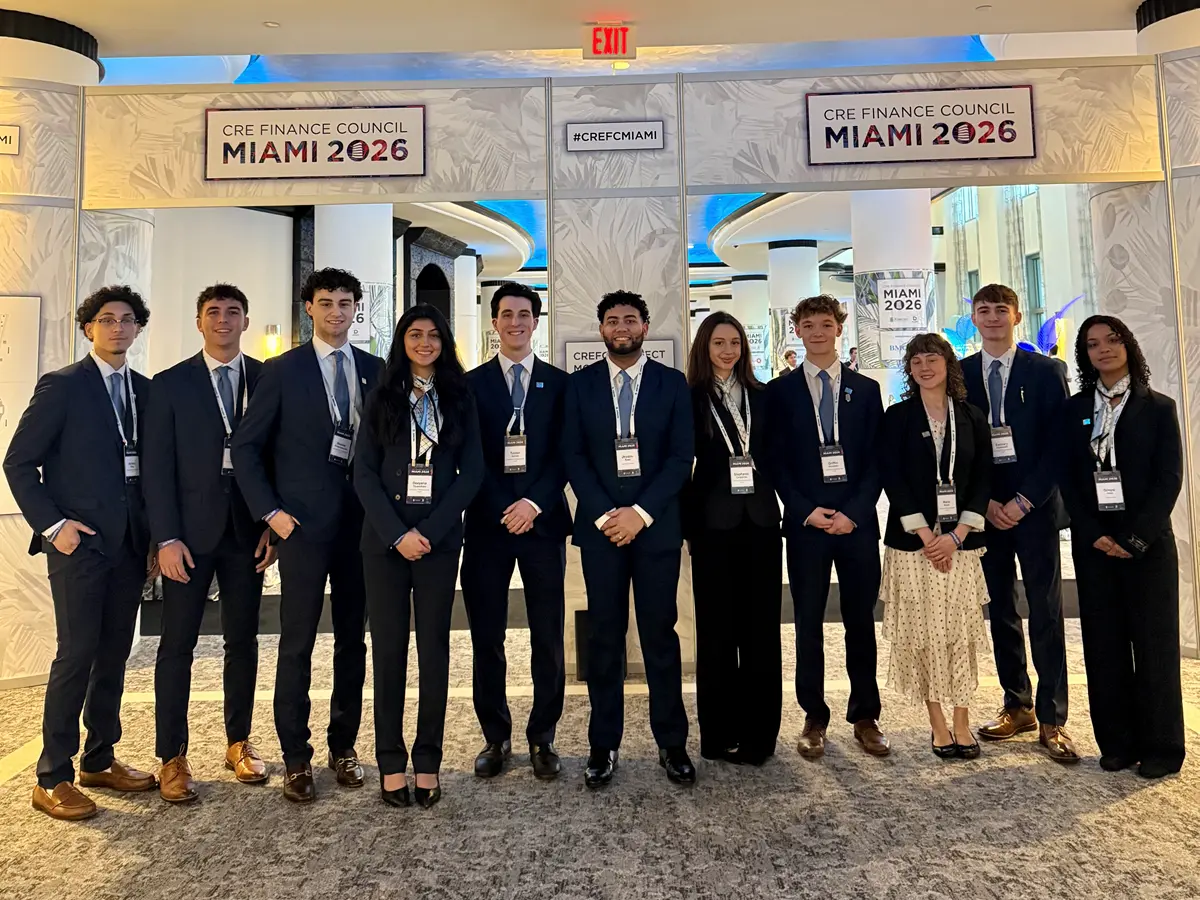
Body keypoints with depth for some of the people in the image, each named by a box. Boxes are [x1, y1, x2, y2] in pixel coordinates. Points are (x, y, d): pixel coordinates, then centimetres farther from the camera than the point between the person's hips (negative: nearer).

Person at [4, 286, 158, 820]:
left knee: (114, 654, 11)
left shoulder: (145, 390, 11)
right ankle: (52, 779, 9)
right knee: (77, 654, -4)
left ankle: (99, 760, 24)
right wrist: (52, 524, -10)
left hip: (130, 544, 5)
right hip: (80, 541, -5)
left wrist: (154, 537, 8)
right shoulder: (62, 386, -3)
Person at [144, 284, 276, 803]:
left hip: (248, 529, 1)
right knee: (177, 643, 3)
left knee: (242, 640, 10)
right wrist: (166, 537, -9)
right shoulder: (170, 384, 3)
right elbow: (158, 467, -2)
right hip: (191, 530, -1)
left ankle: (238, 741, 24)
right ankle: (172, 757, 15)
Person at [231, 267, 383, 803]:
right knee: (297, 643, 2)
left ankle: (343, 746, 24)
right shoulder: (283, 370, 1)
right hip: (303, 522, -3)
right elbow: (246, 445, 1)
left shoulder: (375, 369, 8)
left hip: (362, 522, 3)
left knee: (353, 639, 10)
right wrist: (269, 510, -6)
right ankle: (295, 758, 16)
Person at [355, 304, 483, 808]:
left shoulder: (460, 399, 8)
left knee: (434, 647, 3)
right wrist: (397, 534, -11)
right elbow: (364, 473, 1)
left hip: (440, 539, 0)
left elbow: (472, 472, 1)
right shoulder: (382, 398, 8)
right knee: (388, 648, 3)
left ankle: (428, 761, 13)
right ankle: (391, 762, 13)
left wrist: (429, 531, -9)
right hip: (385, 539, 0)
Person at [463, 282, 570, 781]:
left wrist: (535, 503, -13)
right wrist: (502, 510, -9)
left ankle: (542, 737, 18)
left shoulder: (559, 383, 8)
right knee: (486, 637, 5)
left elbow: (565, 454, 1)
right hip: (487, 521, 0)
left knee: (548, 637, 4)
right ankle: (495, 736, 20)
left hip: (543, 519, 0)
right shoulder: (472, 383, 7)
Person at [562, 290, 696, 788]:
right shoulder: (580, 384, 7)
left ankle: (672, 743, 17)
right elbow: (573, 455, 2)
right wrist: (604, 514, -10)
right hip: (600, 523, 1)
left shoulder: (672, 383, 5)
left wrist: (641, 513, -11)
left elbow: (681, 457, -1)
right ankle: (604, 745, 16)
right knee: (604, 635, 5)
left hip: (656, 523, 0)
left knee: (660, 633, 5)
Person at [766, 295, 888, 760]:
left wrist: (854, 512, -9)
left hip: (858, 521, 1)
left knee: (861, 621, 8)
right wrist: (807, 511, -9)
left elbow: (877, 459, 4)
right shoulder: (780, 391, 5)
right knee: (809, 623, 4)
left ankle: (865, 717, 20)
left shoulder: (866, 389, 9)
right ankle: (814, 718, 16)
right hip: (805, 522, -1)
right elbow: (776, 462, 2)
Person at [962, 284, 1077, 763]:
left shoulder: (1045, 370, 1)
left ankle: (1051, 720, 8)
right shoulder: (959, 375, 6)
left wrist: (1023, 501, -11)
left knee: (1045, 614, 0)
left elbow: (1059, 444, -4)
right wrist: (983, 501, -5)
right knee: (1001, 612, 9)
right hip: (985, 509, 2)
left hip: (1034, 507, -2)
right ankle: (1017, 706, 21)